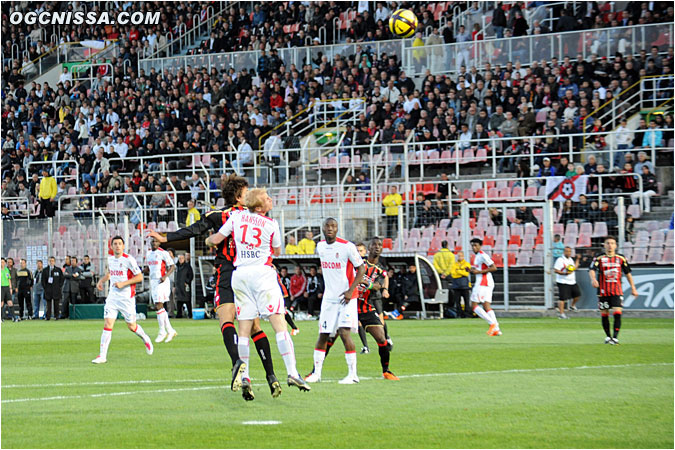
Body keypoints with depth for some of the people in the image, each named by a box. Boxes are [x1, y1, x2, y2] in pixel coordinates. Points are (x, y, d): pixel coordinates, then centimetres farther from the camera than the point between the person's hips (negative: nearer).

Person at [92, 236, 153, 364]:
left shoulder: (129, 260, -12)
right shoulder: (110, 258, 7)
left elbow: (140, 277, -11)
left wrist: (123, 283, -19)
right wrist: (101, 280, 10)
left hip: (127, 298, -4)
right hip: (112, 297, 4)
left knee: (132, 327, 6)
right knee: (107, 325, -8)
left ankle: (146, 339, 38)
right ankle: (102, 356, -9)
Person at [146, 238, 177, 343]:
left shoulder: (163, 253, -9)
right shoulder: (148, 253, 13)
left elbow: (172, 266, -9)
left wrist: (165, 276, -21)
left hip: (162, 282, -8)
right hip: (153, 281, 8)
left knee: (159, 306, -12)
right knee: (158, 307, 6)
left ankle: (162, 332, -4)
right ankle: (171, 331, 13)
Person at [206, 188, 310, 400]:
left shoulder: (236, 216, 6)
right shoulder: (271, 224, 1)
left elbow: (216, 239, 9)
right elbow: (277, 252, 15)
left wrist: (208, 240, 31)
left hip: (240, 274, 3)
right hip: (263, 271, -3)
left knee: (244, 329, 4)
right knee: (279, 323, -6)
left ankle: (244, 377, -5)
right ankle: (292, 372, -17)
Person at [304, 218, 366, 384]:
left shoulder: (347, 247, -12)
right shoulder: (320, 247, 7)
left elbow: (361, 269, -8)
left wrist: (350, 290, -17)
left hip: (346, 297, -6)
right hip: (329, 297, 6)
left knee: (344, 332, -16)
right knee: (323, 335, 6)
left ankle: (353, 374, -10)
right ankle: (316, 373, 17)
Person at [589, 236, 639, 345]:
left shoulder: (621, 258, 5)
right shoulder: (599, 258, -1)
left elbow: (628, 273, 15)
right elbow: (592, 270, -15)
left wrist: (633, 287, 15)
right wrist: (593, 279, -37)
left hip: (617, 291, 0)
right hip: (603, 291, 0)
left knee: (617, 313, -15)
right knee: (604, 315, 6)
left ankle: (615, 337, -14)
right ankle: (608, 336, 24)